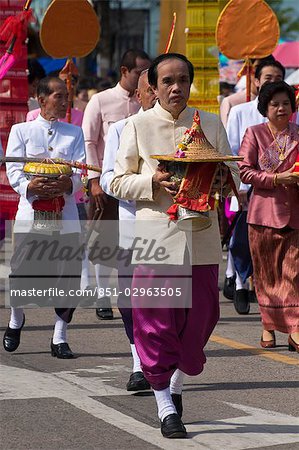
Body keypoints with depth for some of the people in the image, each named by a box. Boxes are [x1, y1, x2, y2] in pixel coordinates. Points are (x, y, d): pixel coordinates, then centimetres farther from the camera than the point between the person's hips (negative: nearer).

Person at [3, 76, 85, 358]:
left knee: (67, 277, -3)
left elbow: (81, 171, 2)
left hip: (65, 213, 2)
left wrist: (68, 183, -20)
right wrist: (29, 186, -22)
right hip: (31, 211, -2)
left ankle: (59, 338, 10)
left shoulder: (74, 133, 15)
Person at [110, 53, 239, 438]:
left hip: (202, 236, 2)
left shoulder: (210, 124, 9)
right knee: (156, 320, -3)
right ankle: (165, 407, 7)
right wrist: (153, 182, -15)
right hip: (157, 236, -2)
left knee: (199, 315, 6)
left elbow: (231, 175, 13)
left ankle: (176, 384, 31)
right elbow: (119, 182, 3)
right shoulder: (138, 125, 2)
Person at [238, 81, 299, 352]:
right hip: (264, 210, -1)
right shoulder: (254, 134, 5)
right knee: (266, 271, 4)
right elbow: (244, 171, -3)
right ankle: (269, 325, 16)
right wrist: (277, 179, -13)